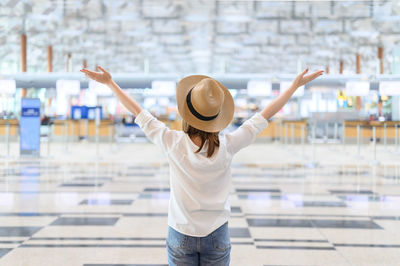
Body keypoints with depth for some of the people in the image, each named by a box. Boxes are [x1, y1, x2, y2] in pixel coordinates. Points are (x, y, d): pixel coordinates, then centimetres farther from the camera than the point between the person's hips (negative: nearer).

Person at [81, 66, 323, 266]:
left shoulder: (174, 144, -15)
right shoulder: (227, 146, -12)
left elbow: (139, 112, -3)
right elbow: (266, 114, -2)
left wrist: (110, 83, 9)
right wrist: (296, 85, 9)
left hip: (181, 236, 0)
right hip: (217, 236, 1)